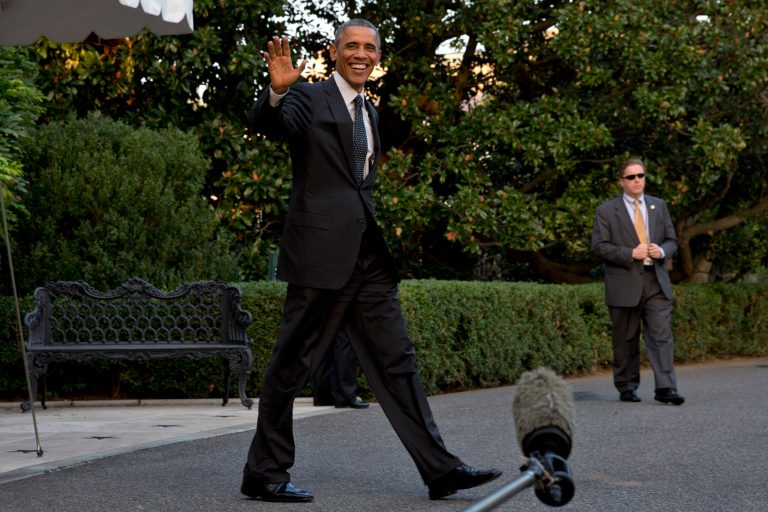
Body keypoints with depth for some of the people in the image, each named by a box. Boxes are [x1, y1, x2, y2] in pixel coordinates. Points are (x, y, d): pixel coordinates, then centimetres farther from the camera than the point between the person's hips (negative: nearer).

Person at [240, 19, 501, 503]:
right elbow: (265, 124, -23)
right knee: (292, 365, -1)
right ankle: (264, 473, 9)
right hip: (321, 253, -7)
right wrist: (276, 91, -42)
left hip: (368, 257, 8)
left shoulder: (370, 111, 20)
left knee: (397, 362, 6)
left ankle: (440, 469, 7)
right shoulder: (308, 98, -3)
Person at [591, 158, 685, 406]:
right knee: (625, 340, 5)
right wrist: (631, 254, -16)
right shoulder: (606, 210, 2)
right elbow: (599, 246, -5)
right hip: (624, 284, -2)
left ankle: (665, 387, -12)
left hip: (656, 282, 2)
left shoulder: (659, 206, 14)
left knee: (662, 335, -8)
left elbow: (671, 240, 16)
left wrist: (661, 251, -7)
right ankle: (626, 387, 16)